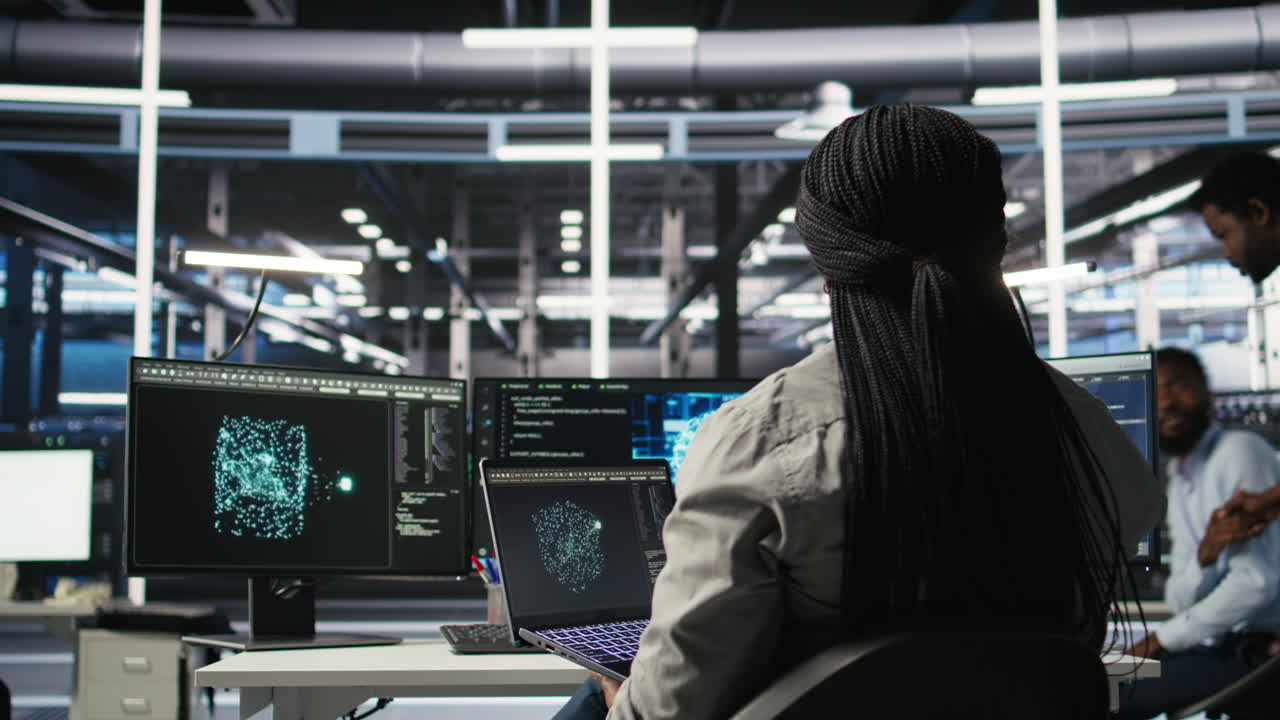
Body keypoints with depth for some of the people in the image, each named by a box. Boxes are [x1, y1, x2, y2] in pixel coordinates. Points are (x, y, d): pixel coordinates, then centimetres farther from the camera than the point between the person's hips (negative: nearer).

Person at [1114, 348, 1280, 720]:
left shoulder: (1241, 451, -10)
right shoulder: (1179, 484, 15)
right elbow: (1180, 600, 8)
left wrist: (1161, 640, -11)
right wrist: (1203, 557, -15)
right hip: (1222, 647, 8)